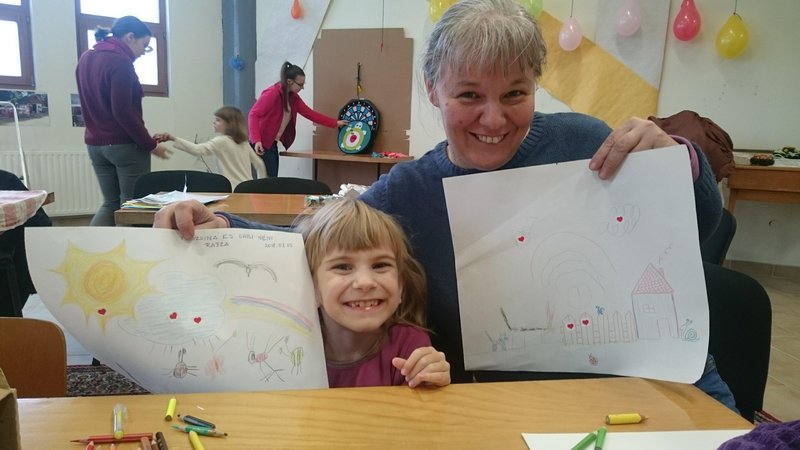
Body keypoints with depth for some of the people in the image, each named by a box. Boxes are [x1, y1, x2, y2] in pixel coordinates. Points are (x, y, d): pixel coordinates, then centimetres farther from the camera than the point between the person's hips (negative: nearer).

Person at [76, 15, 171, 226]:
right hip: (124, 144, -8)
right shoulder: (120, 61, -15)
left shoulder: (86, 58, 13)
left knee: (110, 202, 14)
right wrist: (150, 144, -15)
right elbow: (122, 112, -20)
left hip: (95, 143, 8)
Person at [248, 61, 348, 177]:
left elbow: (310, 113, 10)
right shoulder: (272, 94, -18)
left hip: (272, 144, 9)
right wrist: (256, 140, -34)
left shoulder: (293, 96, 8)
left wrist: (335, 123, 7)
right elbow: (253, 115, -22)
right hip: (262, 143, -9)